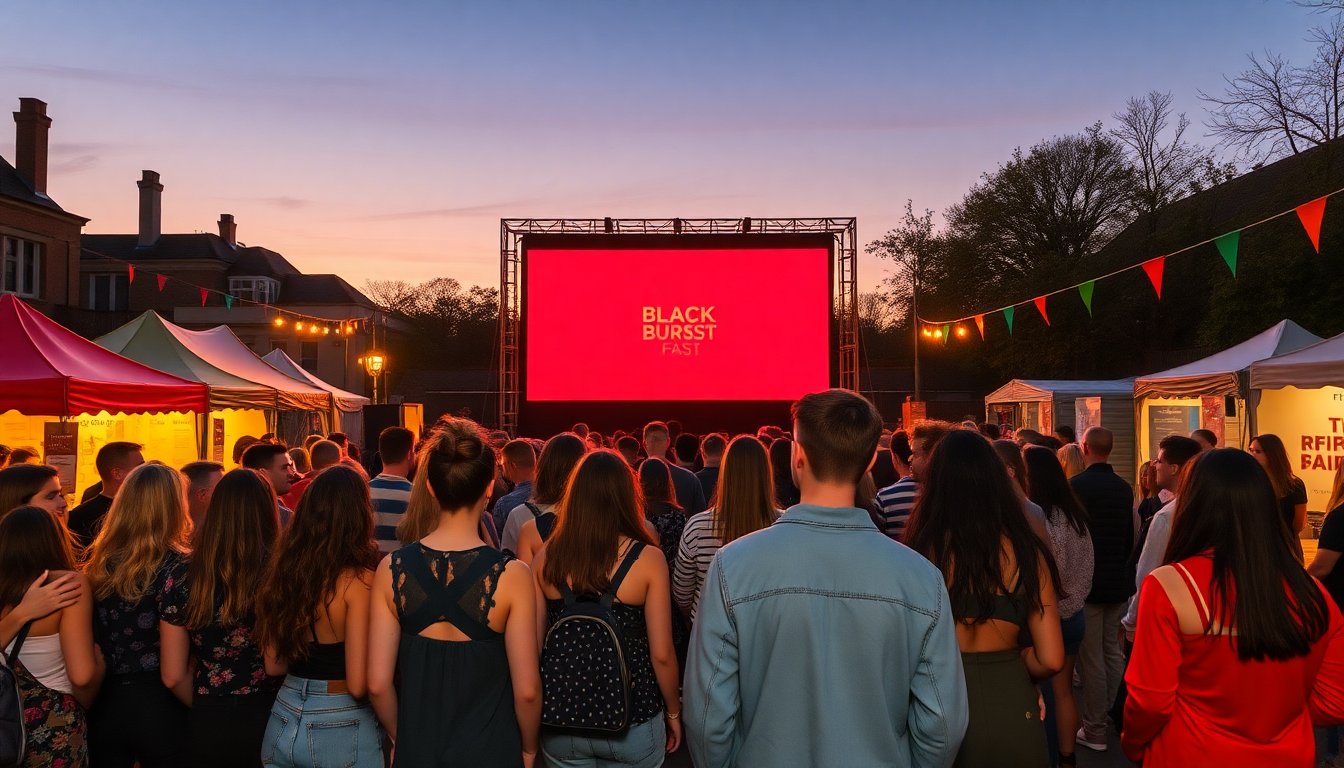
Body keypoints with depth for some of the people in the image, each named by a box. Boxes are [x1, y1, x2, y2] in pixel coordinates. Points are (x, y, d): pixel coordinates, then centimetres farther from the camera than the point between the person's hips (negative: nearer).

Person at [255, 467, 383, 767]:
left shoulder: (282, 570, -1)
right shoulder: (359, 579, -18)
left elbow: (273, 666, 8)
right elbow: (358, 684, -20)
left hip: (283, 724, 5)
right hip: (341, 729, -5)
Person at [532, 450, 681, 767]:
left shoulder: (546, 557, -7)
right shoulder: (648, 559, -14)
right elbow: (662, 654, -12)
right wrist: (673, 712, 5)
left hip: (561, 721, 2)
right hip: (632, 722, -2)